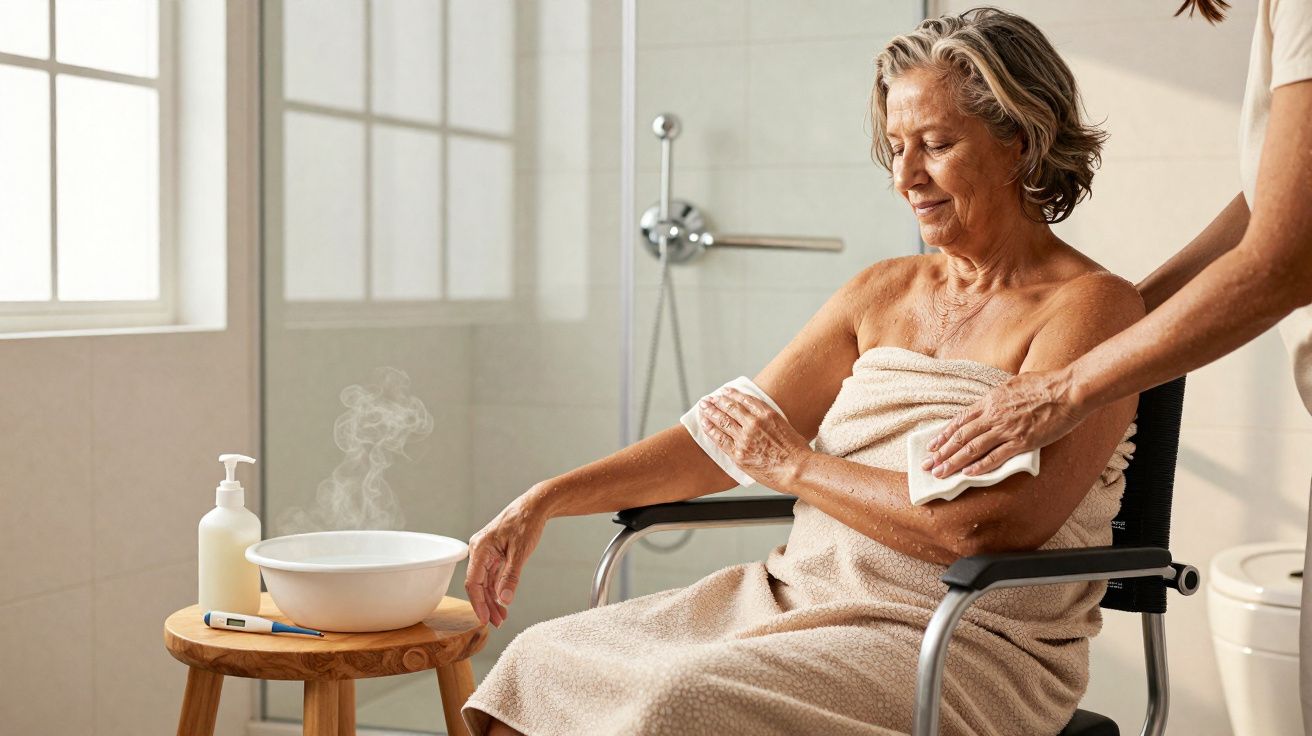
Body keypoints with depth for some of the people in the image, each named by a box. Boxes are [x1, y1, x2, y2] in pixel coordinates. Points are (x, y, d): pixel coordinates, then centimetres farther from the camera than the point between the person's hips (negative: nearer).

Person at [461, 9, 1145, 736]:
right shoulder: (881, 293, 13)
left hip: (966, 644, -6)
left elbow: (984, 526, -19)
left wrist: (795, 466, -8)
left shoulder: (1092, 306, -7)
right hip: (799, 595, 7)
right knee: (541, 661, -9)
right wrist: (547, 500, -1)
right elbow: (731, 434, 9)